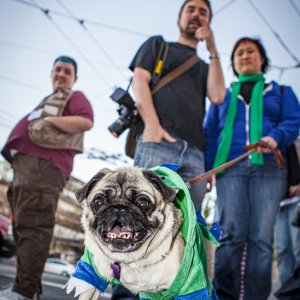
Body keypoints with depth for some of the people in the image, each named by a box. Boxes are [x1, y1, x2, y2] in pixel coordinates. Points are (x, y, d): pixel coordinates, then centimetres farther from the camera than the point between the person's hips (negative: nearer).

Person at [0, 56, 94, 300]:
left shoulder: (75, 97, 10)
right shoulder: (49, 100, 36)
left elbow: (86, 122, -11)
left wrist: (49, 120, -9)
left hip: (44, 164, -9)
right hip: (25, 163, 9)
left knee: (33, 226, -17)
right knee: (24, 227, 5)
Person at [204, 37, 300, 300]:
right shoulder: (222, 96, 26)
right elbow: (209, 133, 17)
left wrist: (276, 137, -16)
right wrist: (204, 169, 2)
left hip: (268, 167, 0)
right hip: (231, 167, 0)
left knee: (261, 238, -7)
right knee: (232, 235, -11)